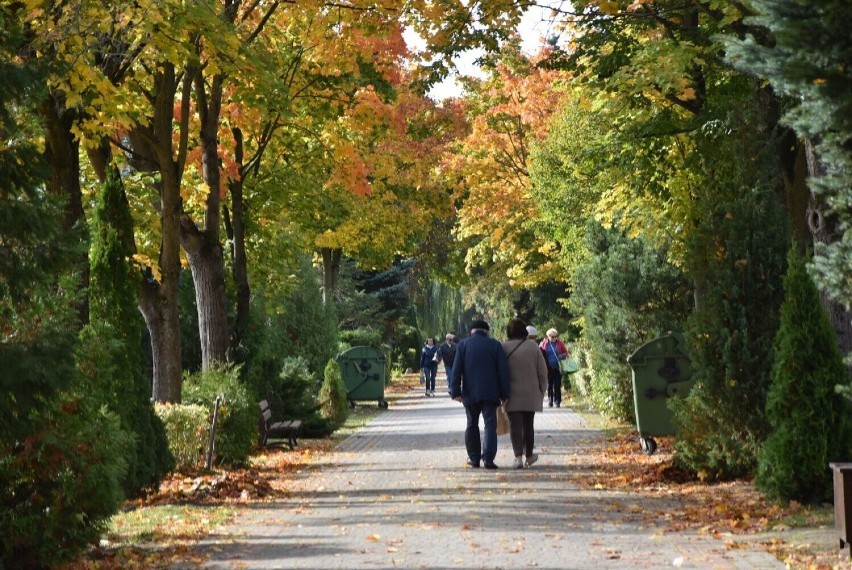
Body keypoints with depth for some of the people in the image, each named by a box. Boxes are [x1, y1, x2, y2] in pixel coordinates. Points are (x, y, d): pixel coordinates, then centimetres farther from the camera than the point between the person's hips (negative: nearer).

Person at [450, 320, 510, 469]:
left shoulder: (462, 345, 4)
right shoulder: (495, 345, 3)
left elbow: (456, 370, -3)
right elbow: (503, 370, -1)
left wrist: (455, 392, -3)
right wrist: (504, 394, 3)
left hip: (470, 393, 1)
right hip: (490, 393, -1)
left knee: (472, 425, 13)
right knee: (490, 424, -2)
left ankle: (474, 458, 15)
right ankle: (488, 458, -16)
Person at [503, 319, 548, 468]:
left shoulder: (504, 347, -6)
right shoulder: (533, 346, -2)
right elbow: (542, 371, 0)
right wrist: (542, 390, 10)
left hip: (512, 394, -2)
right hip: (531, 394, 2)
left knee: (515, 424, -3)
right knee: (528, 424, 16)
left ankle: (518, 456, -17)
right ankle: (529, 455, 27)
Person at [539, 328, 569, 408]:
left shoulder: (560, 343, 4)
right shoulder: (544, 344, 2)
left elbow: (565, 352, 14)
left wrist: (563, 355, -10)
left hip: (557, 368, 0)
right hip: (548, 368, 0)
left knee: (557, 385, -1)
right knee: (549, 385, 4)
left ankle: (557, 401, 7)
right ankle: (550, 401, 13)